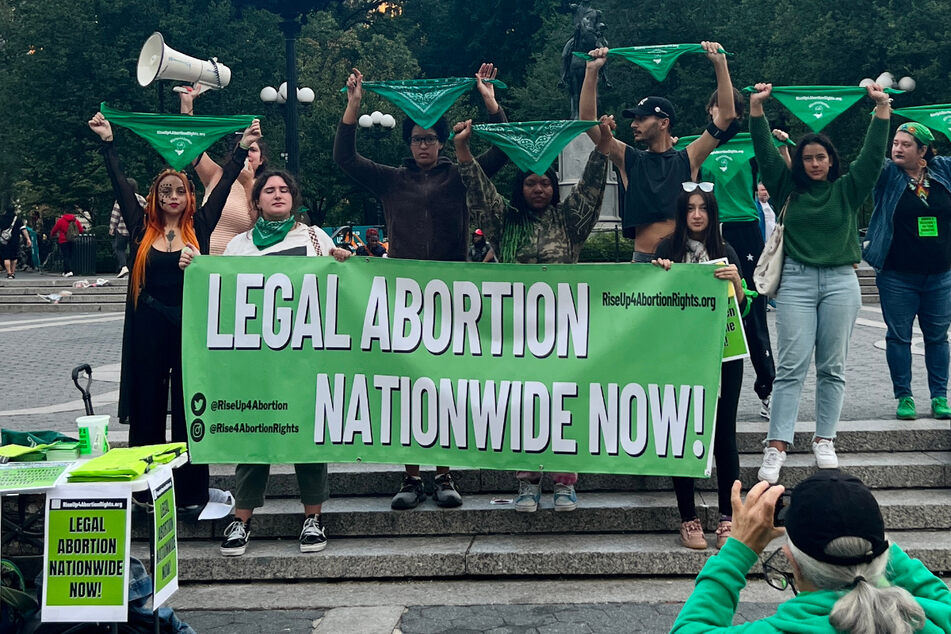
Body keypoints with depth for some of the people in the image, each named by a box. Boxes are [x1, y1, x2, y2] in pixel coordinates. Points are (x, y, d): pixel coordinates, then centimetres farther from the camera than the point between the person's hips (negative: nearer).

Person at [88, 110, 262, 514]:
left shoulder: (198, 228, 5)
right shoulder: (142, 230, 6)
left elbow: (224, 184, 3)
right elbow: (120, 185, 5)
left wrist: (242, 147, 0)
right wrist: (107, 143, 2)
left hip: (190, 327, -1)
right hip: (149, 329, 1)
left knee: (190, 411, 4)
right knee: (147, 409, 8)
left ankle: (192, 494, 10)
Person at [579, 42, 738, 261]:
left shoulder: (687, 159, 7)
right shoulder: (629, 160, 10)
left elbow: (727, 116, 5)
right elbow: (588, 120, 5)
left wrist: (720, 63, 2)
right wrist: (592, 71, 0)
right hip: (643, 260, 1)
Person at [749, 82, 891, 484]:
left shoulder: (847, 190, 10)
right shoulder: (789, 188, 10)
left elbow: (872, 156, 2)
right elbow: (766, 154, 2)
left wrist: (882, 110, -5)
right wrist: (756, 109, -6)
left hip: (840, 281, 1)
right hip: (796, 281, -1)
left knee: (832, 367, 5)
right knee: (791, 367, -6)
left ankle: (824, 441, 13)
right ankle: (777, 446, -10)